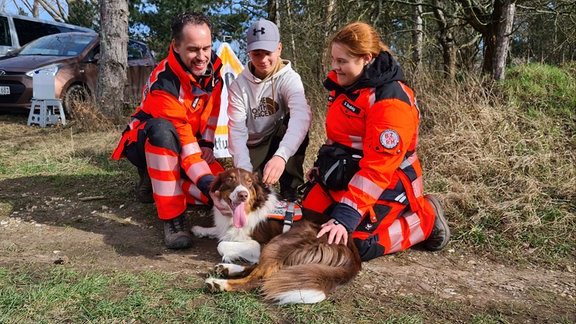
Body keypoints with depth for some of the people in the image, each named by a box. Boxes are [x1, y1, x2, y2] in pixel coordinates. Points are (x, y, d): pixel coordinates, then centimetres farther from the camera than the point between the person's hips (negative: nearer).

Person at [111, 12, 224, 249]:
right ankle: (173, 217, -34)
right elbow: (182, 138, -36)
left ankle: (157, 181, 6)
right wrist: (206, 182, -45)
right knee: (162, 129, -43)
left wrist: (207, 144, -4)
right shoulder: (163, 84, -31)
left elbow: (213, 108, 5)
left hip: (191, 143, 6)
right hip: (145, 143, -6)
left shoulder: (212, 65, -12)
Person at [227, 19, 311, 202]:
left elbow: (302, 114, -38)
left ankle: (290, 190, -18)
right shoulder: (239, 85, -11)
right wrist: (245, 170, -34)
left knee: (295, 123, -31)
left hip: (280, 142, 0)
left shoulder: (289, 79, -18)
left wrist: (281, 156, -56)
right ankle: (259, 180, 13)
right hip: (253, 148, 1)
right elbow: (237, 130, -17)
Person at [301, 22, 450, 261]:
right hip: (339, 175, 8)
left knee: (357, 243, -18)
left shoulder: (391, 102, -25)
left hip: (385, 183, -8)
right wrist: (321, 167, 19)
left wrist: (346, 216, -32)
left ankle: (426, 218, 4)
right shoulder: (343, 82, 2)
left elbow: (376, 169, -29)